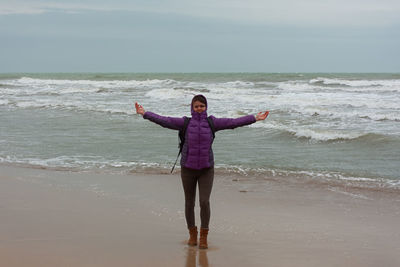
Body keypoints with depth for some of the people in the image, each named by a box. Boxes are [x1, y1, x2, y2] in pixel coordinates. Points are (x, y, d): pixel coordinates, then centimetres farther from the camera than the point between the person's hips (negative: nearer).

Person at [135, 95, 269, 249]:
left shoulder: (211, 123, 2)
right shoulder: (185, 123, -1)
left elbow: (233, 122, 0)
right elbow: (164, 121, -7)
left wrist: (255, 118, -4)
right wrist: (145, 114, -14)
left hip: (206, 169, 0)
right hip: (188, 169, 0)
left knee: (204, 202, -10)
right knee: (189, 203, 9)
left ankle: (204, 236, 5)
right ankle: (192, 234, 27)